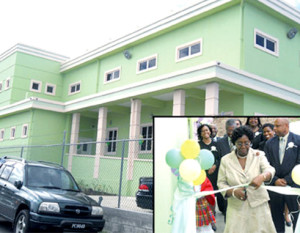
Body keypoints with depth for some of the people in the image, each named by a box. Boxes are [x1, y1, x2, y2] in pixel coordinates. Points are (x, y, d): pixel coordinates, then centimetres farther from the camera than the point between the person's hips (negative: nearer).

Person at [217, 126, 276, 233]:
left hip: (258, 205, 0)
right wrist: (233, 191, -18)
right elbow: (221, 183, 2)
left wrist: (262, 177, -37)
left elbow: (269, 169, -14)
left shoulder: (258, 155, 0)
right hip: (236, 208, 0)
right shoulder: (226, 160, 1)